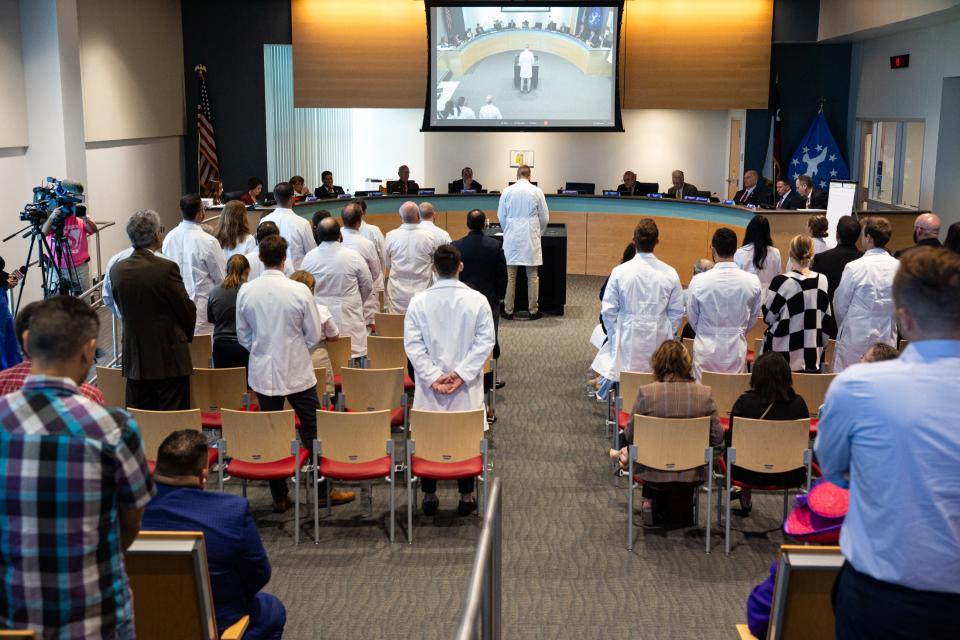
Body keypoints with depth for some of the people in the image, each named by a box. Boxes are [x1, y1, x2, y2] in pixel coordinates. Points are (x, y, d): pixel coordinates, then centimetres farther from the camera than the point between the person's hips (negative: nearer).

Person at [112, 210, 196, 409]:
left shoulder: (117, 270, 0)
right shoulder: (166, 268, -16)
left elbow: (122, 309, 10)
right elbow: (187, 309, -6)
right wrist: (186, 336, 13)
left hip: (134, 360, 5)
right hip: (169, 359, -5)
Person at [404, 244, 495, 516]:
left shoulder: (419, 301, -5)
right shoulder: (477, 300, -6)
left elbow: (413, 344, -8)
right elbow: (485, 341, -9)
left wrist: (433, 376, -9)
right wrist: (462, 373, -10)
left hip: (429, 386, 0)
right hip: (467, 388, 0)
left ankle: (429, 496, 20)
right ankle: (466, 496, 17)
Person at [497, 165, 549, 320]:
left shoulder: (507, 191, -2)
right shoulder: (537, 191, -4)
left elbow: (501, 216, 5)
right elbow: (544, 218, 2)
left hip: (512, 238, 1)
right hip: (531, 239, -1)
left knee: (511, 276, 7)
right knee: (532, 276, 7)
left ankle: (508, 311, 10)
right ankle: (533, 311, 10)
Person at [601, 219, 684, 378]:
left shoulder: (619, 272, -8)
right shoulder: (670, 274, -5)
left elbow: (608, 311, -2)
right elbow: (676, 312, 2)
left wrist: (614, 337, 12)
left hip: (628, 343, -1)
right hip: (658, 341, 1)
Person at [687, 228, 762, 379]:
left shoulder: (699, 281, -13)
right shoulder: (752, 281, -8)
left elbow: (692, 318, 1)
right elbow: (753, 318, 6)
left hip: (706, 349, -1)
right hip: (737, 349, 2)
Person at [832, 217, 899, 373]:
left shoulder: (854, 267, -13)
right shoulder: (899, 267, -2)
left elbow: (840, 305, -3)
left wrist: (844, 327, 15)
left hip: (855, 338, -4)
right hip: (887, 338, 4)